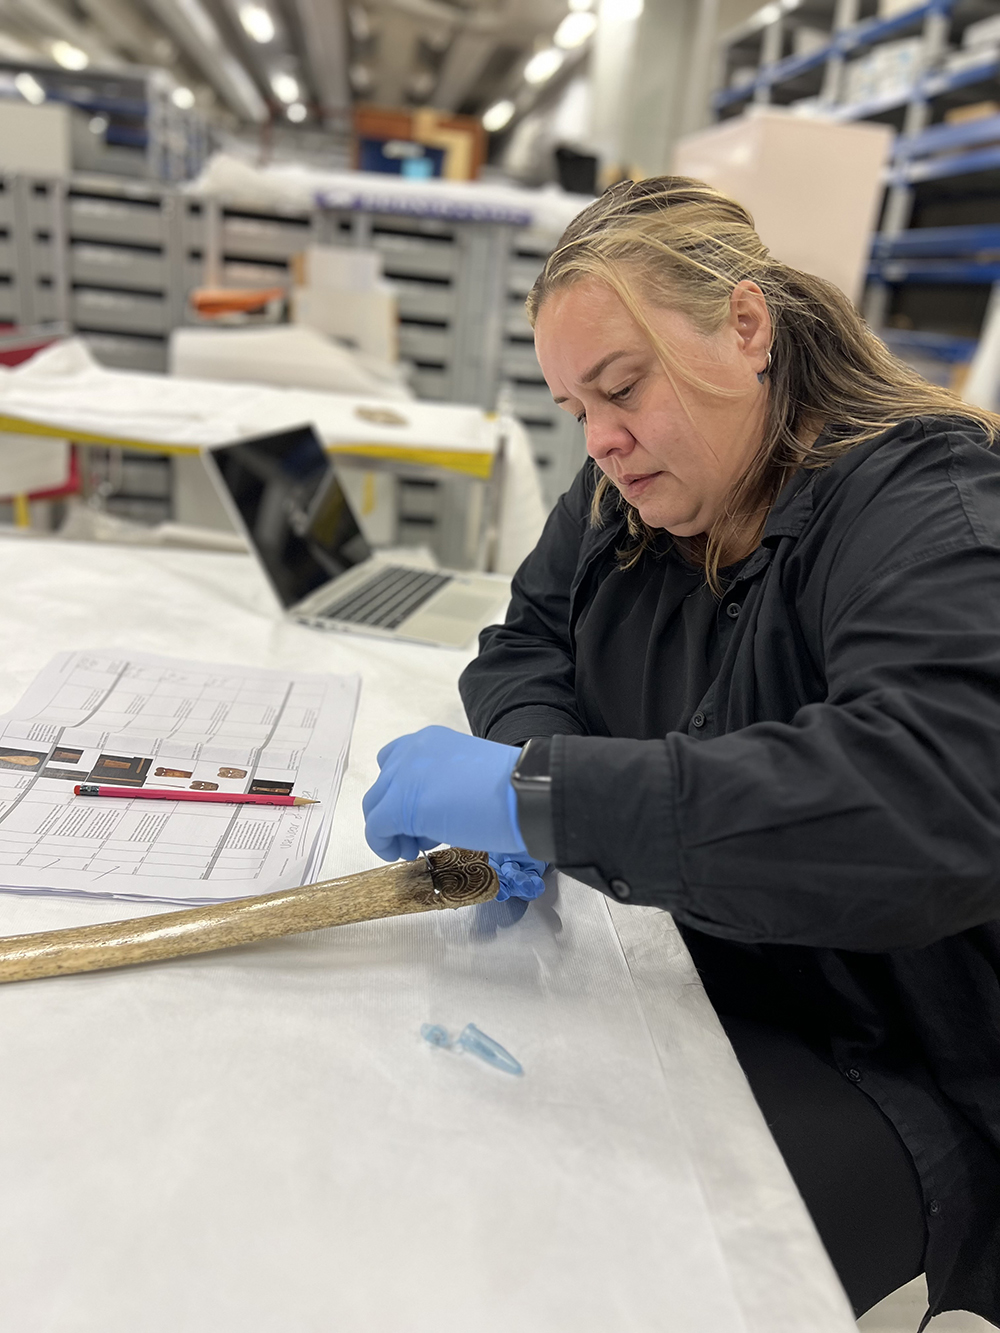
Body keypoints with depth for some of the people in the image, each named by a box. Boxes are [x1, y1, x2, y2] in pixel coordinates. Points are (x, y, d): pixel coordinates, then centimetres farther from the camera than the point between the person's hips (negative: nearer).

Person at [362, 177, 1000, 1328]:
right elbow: (528, 640, 10)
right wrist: (533, 752, -15)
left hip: (902, 1077, -5)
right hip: (683, 970, 6)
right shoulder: (629, 495, 2)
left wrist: (540, 794, -39)